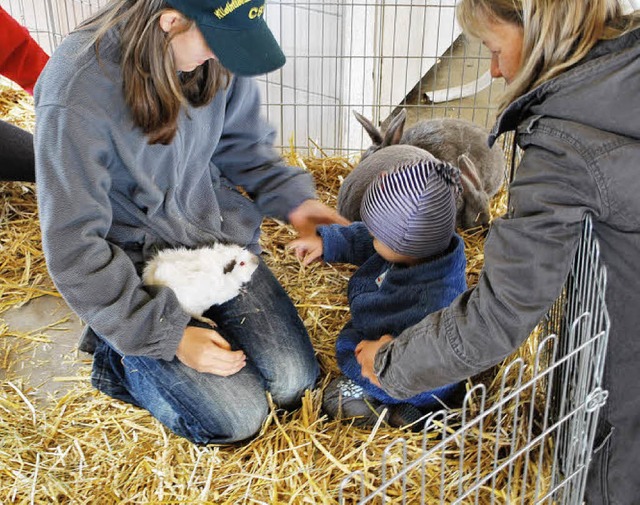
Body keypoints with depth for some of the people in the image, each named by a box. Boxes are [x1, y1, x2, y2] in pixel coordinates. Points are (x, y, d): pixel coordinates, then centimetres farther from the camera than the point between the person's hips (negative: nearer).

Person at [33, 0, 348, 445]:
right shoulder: (76, 94, -28)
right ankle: (117, 352, 14)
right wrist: (164, 335, -21)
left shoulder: (218, 51, -12)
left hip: (216, 231, 5)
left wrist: (292, 198, -10)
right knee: (237, 419, -8)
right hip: (135, 266, -5)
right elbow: (74, 248, -22)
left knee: (295, 381, 0)